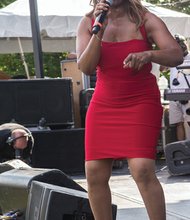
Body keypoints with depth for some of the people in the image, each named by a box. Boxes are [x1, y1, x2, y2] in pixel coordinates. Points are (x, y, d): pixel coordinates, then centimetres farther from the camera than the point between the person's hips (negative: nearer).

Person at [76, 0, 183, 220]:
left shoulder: (145, 20, -7)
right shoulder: (88, 23, 1)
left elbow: (176, 55, -17)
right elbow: (85, 67, -9)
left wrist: (149, 54, -38)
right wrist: (99, 29, -19)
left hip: (141, 103, -3)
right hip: (103, 104, 4)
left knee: (143, 170, -18)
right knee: (95, 173, -2)